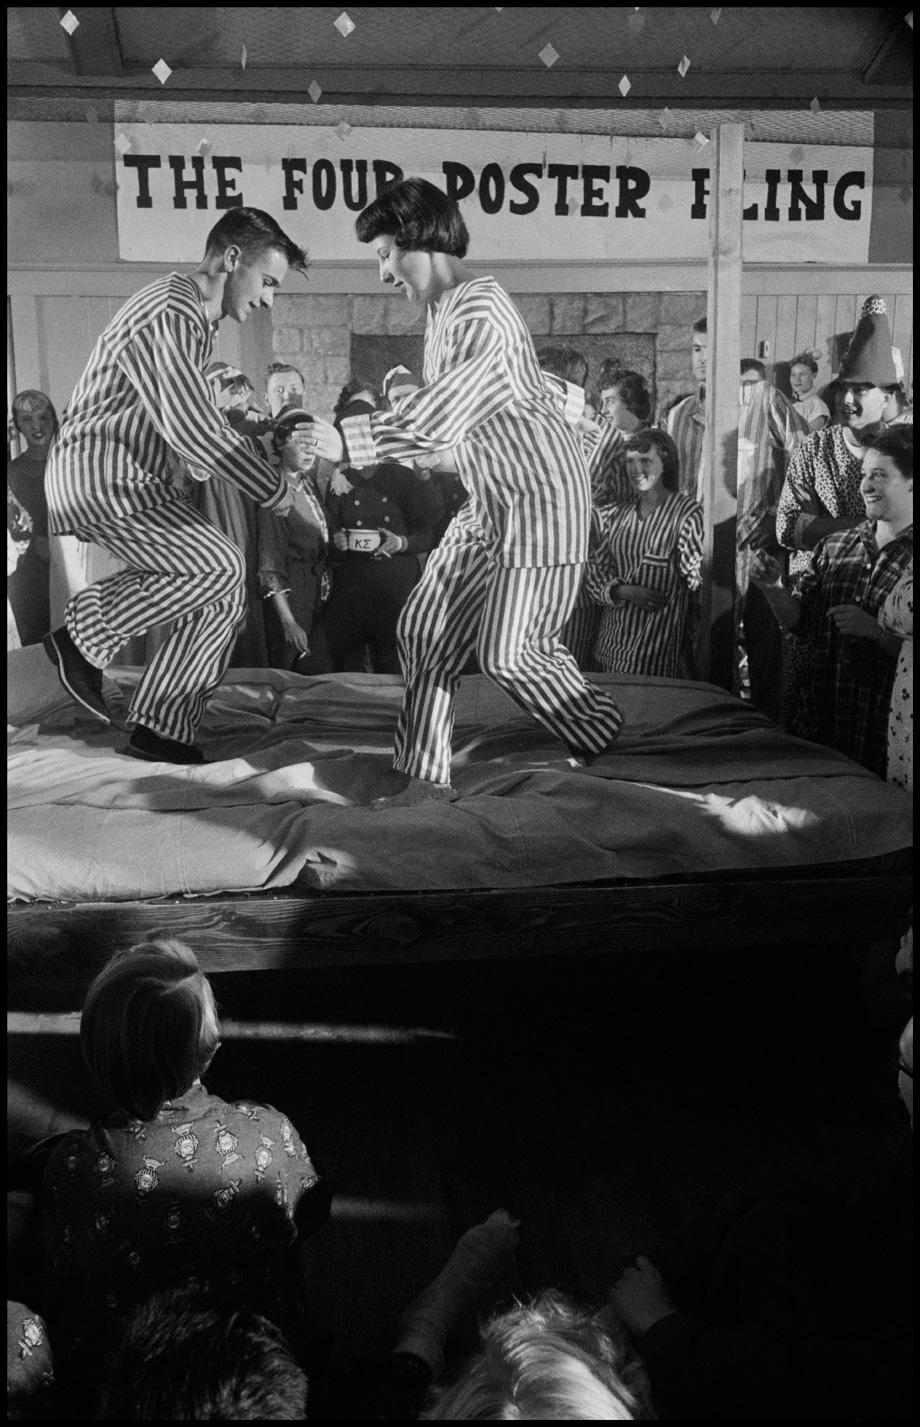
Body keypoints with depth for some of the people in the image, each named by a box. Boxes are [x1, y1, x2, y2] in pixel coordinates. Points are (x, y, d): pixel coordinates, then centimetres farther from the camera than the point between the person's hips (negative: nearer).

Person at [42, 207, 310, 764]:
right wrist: (274, 489, -16)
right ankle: (86, 633, -4)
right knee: (219, 568, -17)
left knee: (223, 593, 6)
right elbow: (194, 431, -25)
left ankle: (162, 732, 11)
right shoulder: (166, 317, -19)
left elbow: (199, 421, 23)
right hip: (103, 478, -10)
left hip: (132, 478, 10)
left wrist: (266, 441, 12)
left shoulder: (193, 316, 15)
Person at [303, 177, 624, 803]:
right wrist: (344, 428, 7)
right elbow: (433, 415, 14)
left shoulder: (480, 312, -20)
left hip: (540, 498, -9)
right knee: (426, 624, 2)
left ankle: (604, 733, 22)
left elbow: (435, 423, -26)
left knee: (509, 651, -4)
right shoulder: (444, 311, 11)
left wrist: (344, 441, -22)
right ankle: (426, 776, 8)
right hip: (490, 501, 9)